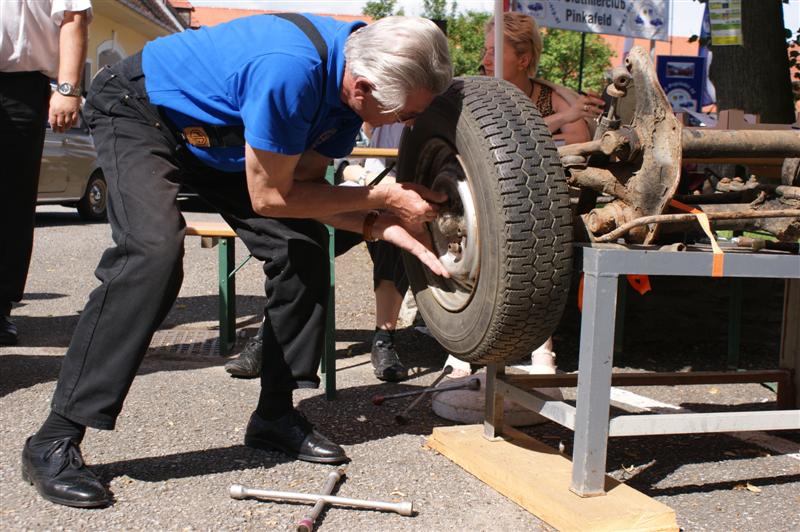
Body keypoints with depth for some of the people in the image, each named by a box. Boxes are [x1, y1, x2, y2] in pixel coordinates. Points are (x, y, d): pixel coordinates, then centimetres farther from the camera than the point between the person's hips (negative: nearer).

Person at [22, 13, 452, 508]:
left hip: (218, 134, 8)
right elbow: (271, 196, -28)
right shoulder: (290, 69, -39)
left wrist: (382, 225, -21)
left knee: (305, 246, -5)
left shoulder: (353, 70, -12)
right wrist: (386, 199, -24)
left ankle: (275, 415, 6)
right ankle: (55, 442, -19)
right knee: (153, 250, -30)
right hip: (139, 112, -8)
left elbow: (305, 183, -7)